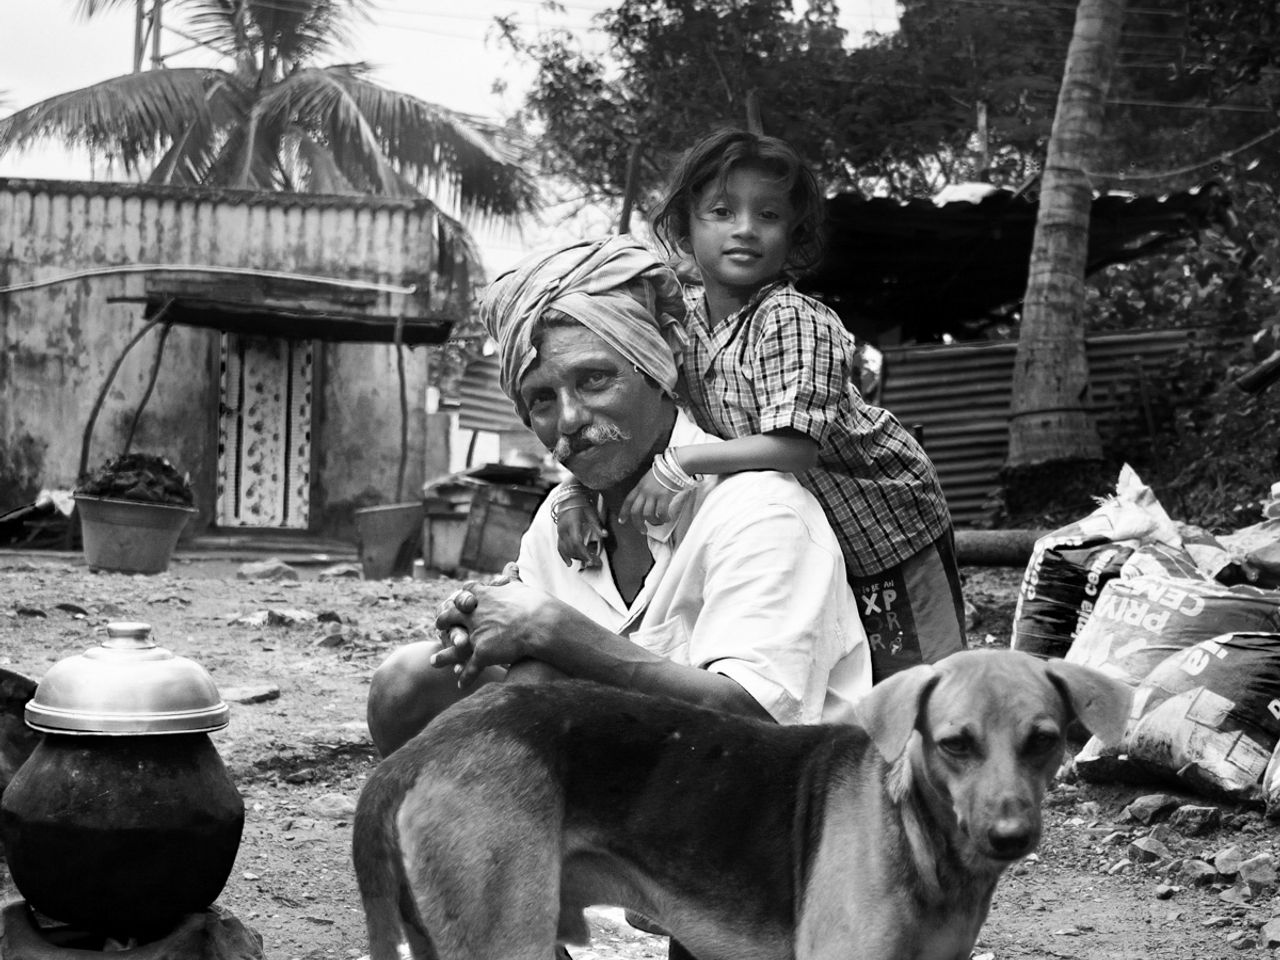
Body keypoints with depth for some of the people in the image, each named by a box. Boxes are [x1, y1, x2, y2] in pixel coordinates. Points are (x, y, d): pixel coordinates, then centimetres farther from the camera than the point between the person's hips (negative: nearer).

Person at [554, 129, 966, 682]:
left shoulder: (795, 322, -26)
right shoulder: (678, 323, -6)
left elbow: (796, 447, -35)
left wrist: (679, 463, -40)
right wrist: (575, 492, -21)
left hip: (889, 534, -6)